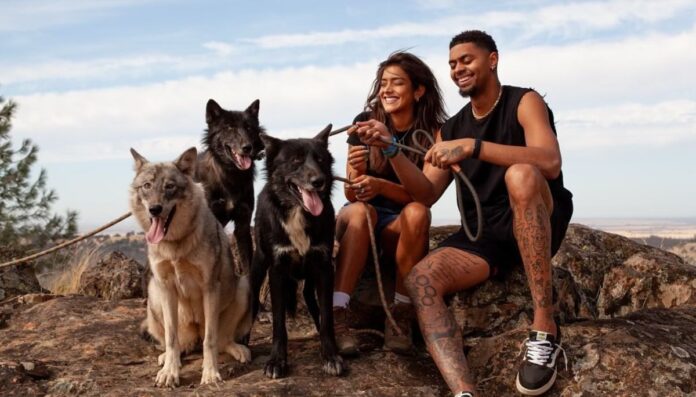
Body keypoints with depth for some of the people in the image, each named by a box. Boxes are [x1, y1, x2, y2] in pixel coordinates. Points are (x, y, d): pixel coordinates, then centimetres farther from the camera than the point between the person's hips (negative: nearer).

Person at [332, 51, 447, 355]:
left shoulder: (431, 133, -7)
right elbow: (352, 195, -6)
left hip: (400, 228, 0)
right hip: (359, 219, 0)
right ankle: (338, 316, -42)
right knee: (360, 212, -34)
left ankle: (400, 315, -27)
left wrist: (380, 186, -32)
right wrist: (356, 172, -30)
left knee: (418, 213, -33)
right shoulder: (365, 122, -6)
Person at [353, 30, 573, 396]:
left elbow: (550, 162, -23)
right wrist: (391, 149, -9)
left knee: (520, 175, -37)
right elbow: (426, 194, 6)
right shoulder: (451, 129, 14)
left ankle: (545, 332, -33)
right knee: (420, 281, -23)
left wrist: (472, 147, -32)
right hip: (482, 235, 5)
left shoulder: (524, 102, -3)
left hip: (536, 224, -4)